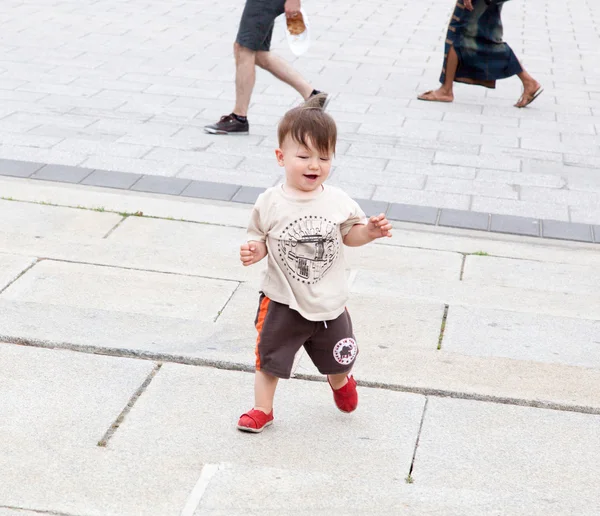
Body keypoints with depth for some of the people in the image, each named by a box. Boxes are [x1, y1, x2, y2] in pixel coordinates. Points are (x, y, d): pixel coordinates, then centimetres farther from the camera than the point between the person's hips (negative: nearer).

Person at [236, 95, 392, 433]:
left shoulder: (338, 202, -9)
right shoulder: (270, 204, -14)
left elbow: (349, 234, 5)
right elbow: (260, 240, -3)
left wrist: (369, 231, -13)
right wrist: (253, 251, -24)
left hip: (329, 302, 2)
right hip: (283, 302, -2)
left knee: (339, 359, 21)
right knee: (270, 358, 7)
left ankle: (341, 382, 55)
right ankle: (263, 409, 28)